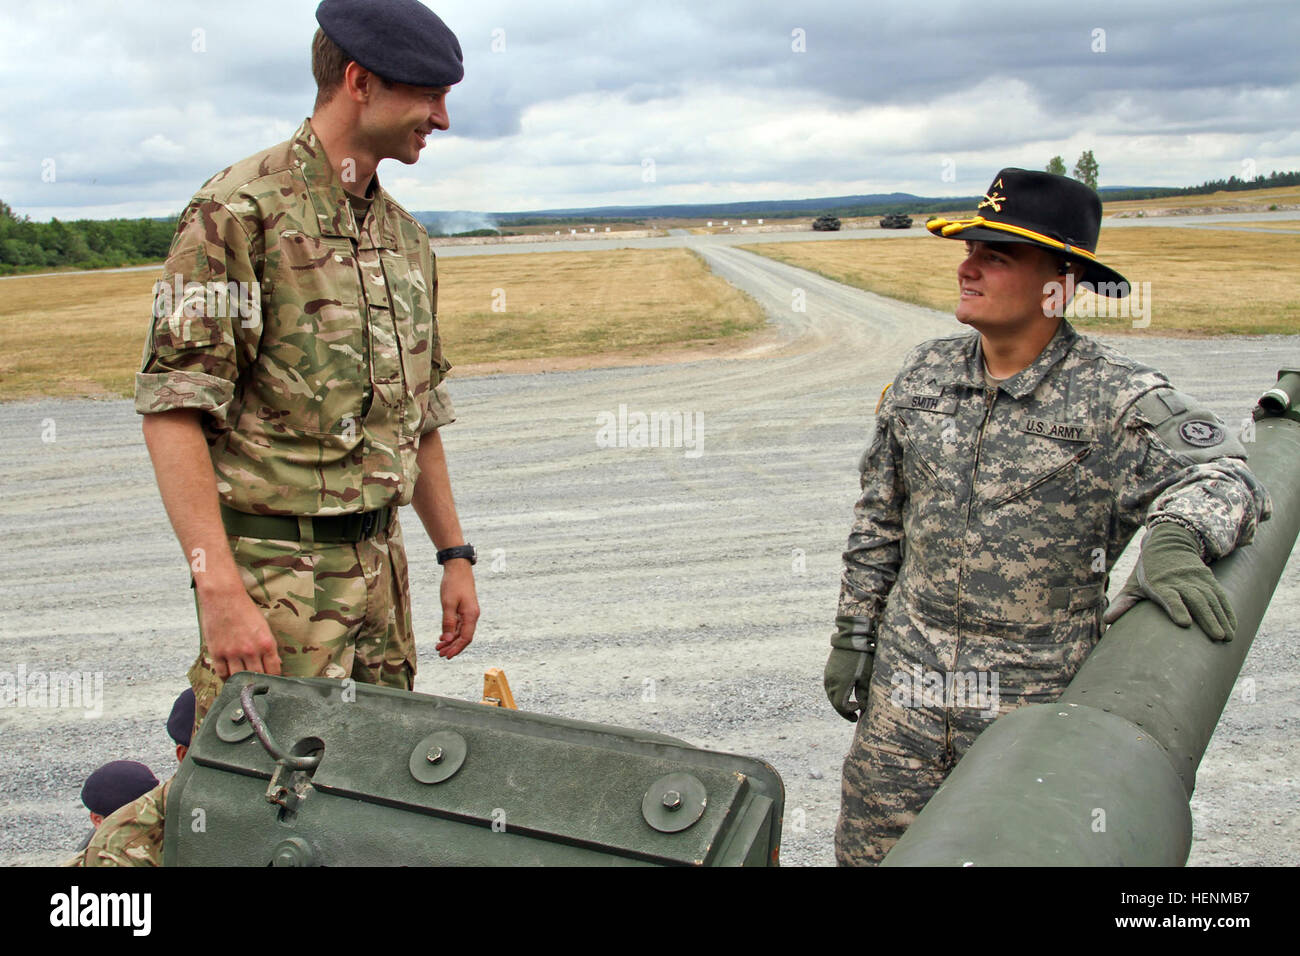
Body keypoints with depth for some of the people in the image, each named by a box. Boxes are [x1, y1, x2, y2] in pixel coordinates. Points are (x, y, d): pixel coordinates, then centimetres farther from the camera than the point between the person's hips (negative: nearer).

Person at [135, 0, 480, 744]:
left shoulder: (406, 237, 14)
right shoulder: (237, 211, -10)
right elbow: (173, 409, -17)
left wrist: (455, 553, 17)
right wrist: (220, 589, -24)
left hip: (379, 563, 8)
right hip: (274, 569, -7)